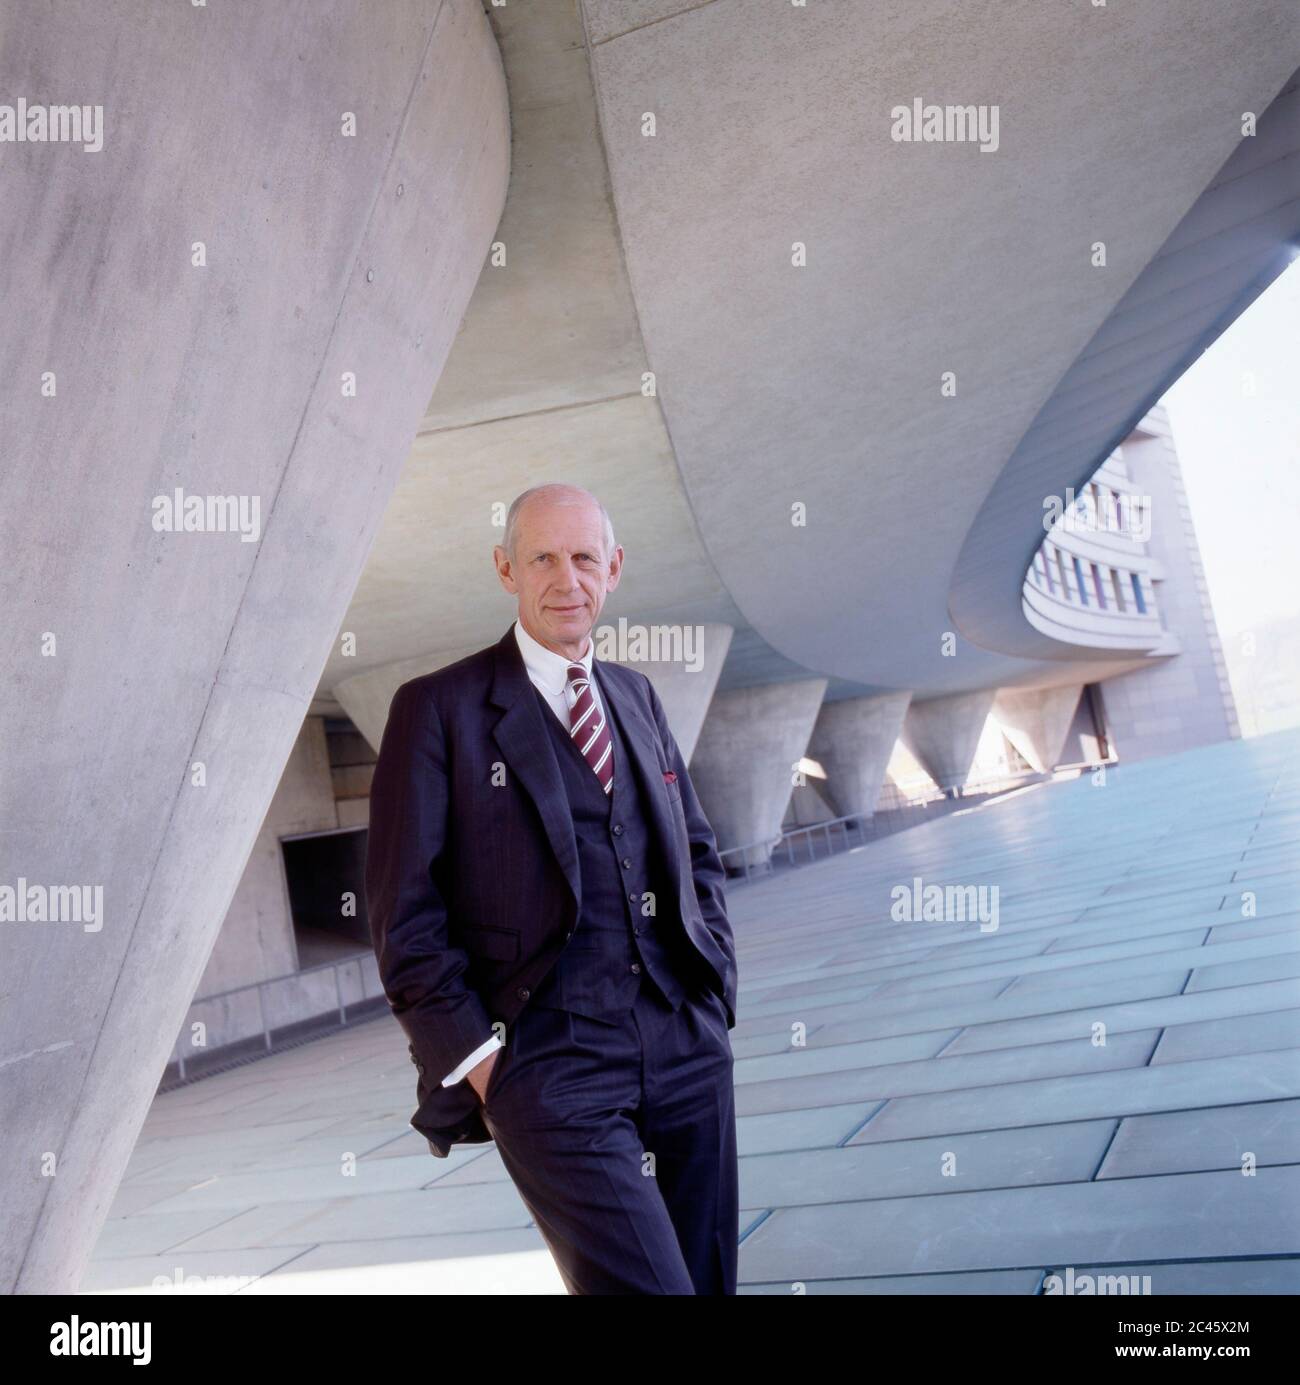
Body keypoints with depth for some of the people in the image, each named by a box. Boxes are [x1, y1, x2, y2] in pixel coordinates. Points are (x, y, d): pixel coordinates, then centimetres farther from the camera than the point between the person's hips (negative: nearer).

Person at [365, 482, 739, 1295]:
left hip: (688, 1044, 6)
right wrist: (479, 1062, -9)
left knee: (710, 1278, 16)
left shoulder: (637, 695, 13)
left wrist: (717, 981, 8)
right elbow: (404, 914, -5)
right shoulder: (441, 709, -4)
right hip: (551, 1065, -5)